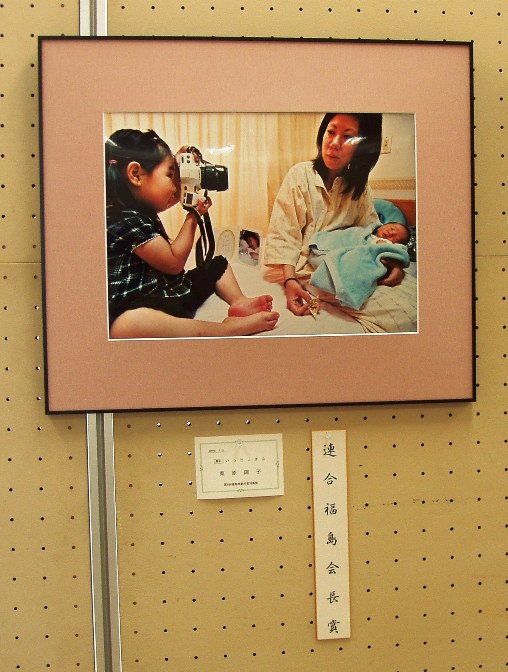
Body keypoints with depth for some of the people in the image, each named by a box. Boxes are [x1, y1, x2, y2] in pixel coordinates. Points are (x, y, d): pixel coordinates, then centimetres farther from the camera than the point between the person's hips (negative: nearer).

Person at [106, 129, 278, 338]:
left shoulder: (140, 210, 11)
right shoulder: (124, 221, -20)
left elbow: (172, 198, 33)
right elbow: (175, 262, -16)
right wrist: (194, 215, -7)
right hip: (144, 307, -11)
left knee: (219, 264, 27)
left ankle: (239, 301, -2)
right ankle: (231, 327, -52)